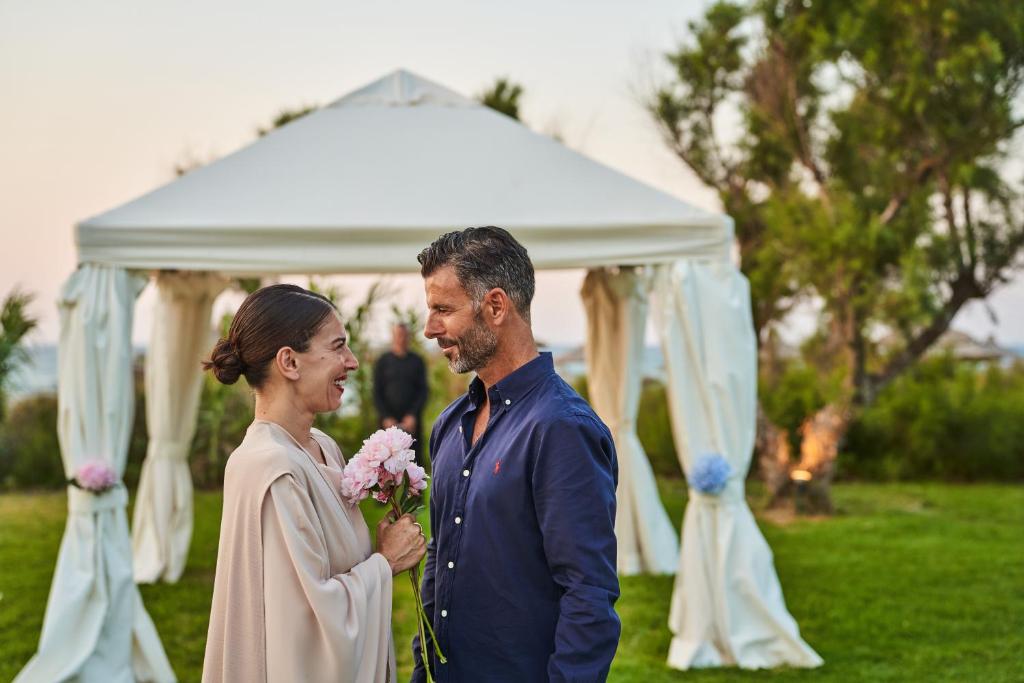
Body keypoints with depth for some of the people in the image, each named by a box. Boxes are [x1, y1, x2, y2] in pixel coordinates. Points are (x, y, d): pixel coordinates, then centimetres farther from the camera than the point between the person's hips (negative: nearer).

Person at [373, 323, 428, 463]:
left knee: (416, 459, -3)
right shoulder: (383, 362, 9)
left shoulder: (417, 362, 11)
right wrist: (386, 418, -6)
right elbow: (377, 393, 6)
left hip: (411, 420, 1)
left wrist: (413, 415, -7)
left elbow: (423, 391, 6)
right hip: (389, 421, -1)